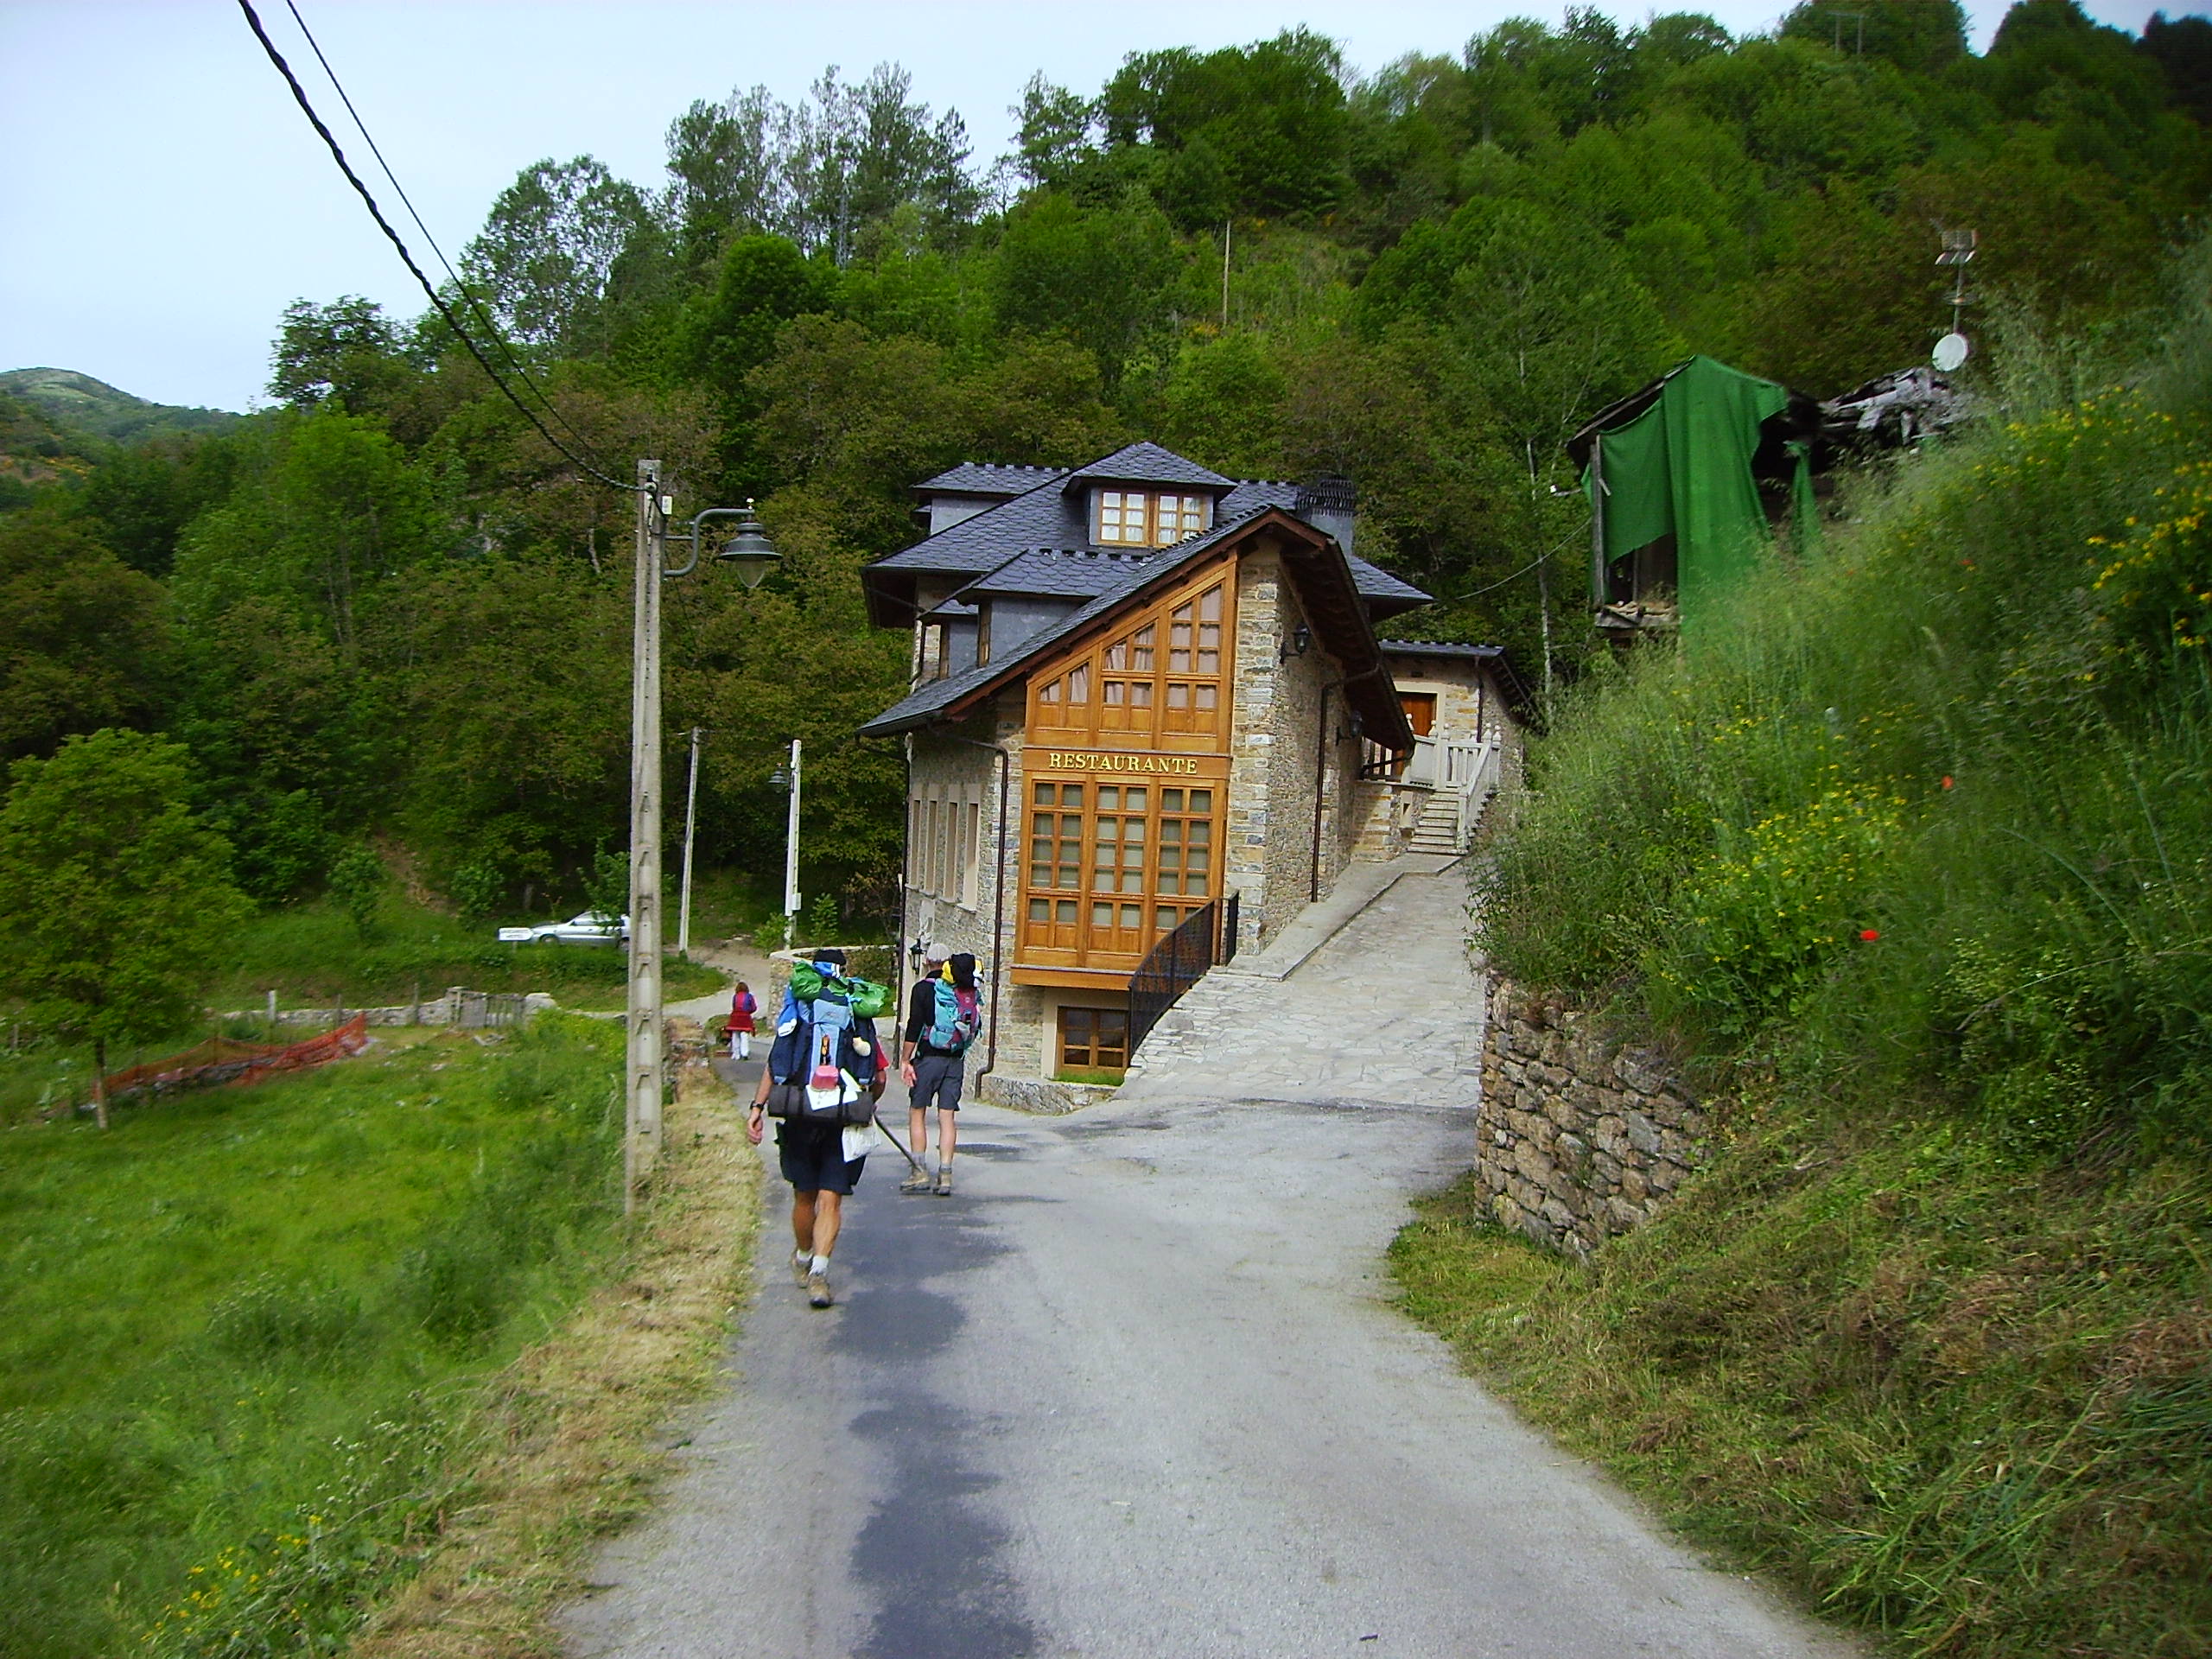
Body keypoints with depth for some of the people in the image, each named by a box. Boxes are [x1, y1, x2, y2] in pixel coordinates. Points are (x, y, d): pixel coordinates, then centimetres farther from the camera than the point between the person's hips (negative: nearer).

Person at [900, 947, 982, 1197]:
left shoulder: (923, 988, -6)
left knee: (917, 1113, 6)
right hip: (956, 1061, 4)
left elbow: (914, 1026, -10)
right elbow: (975, 1027, 9)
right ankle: (945, 1175, 1)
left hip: (928, 1057, -4)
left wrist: (905, 1059, -6)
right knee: (947, 1116, 5)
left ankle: (920, 1172, 2)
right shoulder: (969, 992, 7)